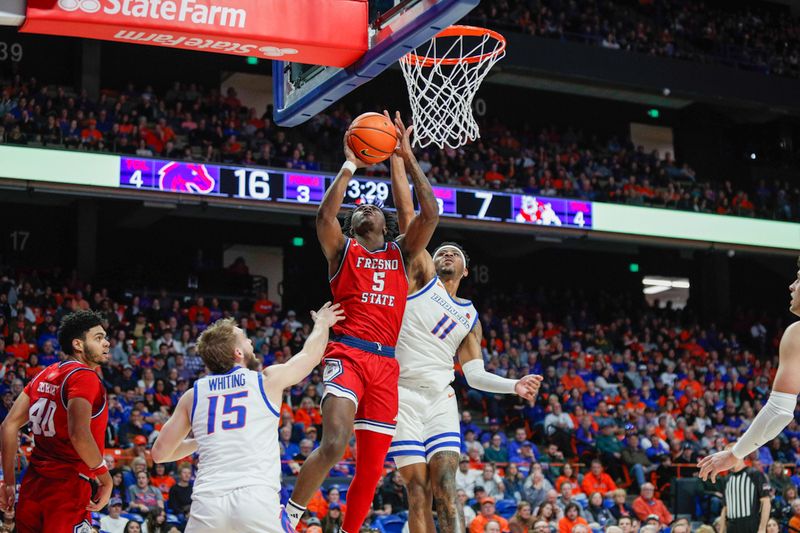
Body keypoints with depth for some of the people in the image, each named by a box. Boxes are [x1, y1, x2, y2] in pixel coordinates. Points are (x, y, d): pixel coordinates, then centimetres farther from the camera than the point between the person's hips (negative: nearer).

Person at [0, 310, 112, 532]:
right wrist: (105, 477, -12)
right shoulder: (84, 375, -10)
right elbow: (79, 435, -24)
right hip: (68, 489, -8)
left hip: (32, 487, 8)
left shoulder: (44, 375, 14)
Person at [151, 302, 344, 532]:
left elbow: (159, 453, 19)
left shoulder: (193, 395, 14)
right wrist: (322, 322, 48)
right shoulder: (268, 380, 10)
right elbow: (311, 353, 28)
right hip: (257, 500, -2)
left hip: (207, 503, 2)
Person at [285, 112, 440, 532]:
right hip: (347, 354, -4)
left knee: (371, 467, 5)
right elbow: (325, 217, -9)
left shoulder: (401, 253, 20)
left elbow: (430, 214, 6)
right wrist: (350, 166, -3)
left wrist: (408, 158, 7)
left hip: (386, 364, 4)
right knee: (334, 443, -26)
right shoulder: (343, 249, 13)